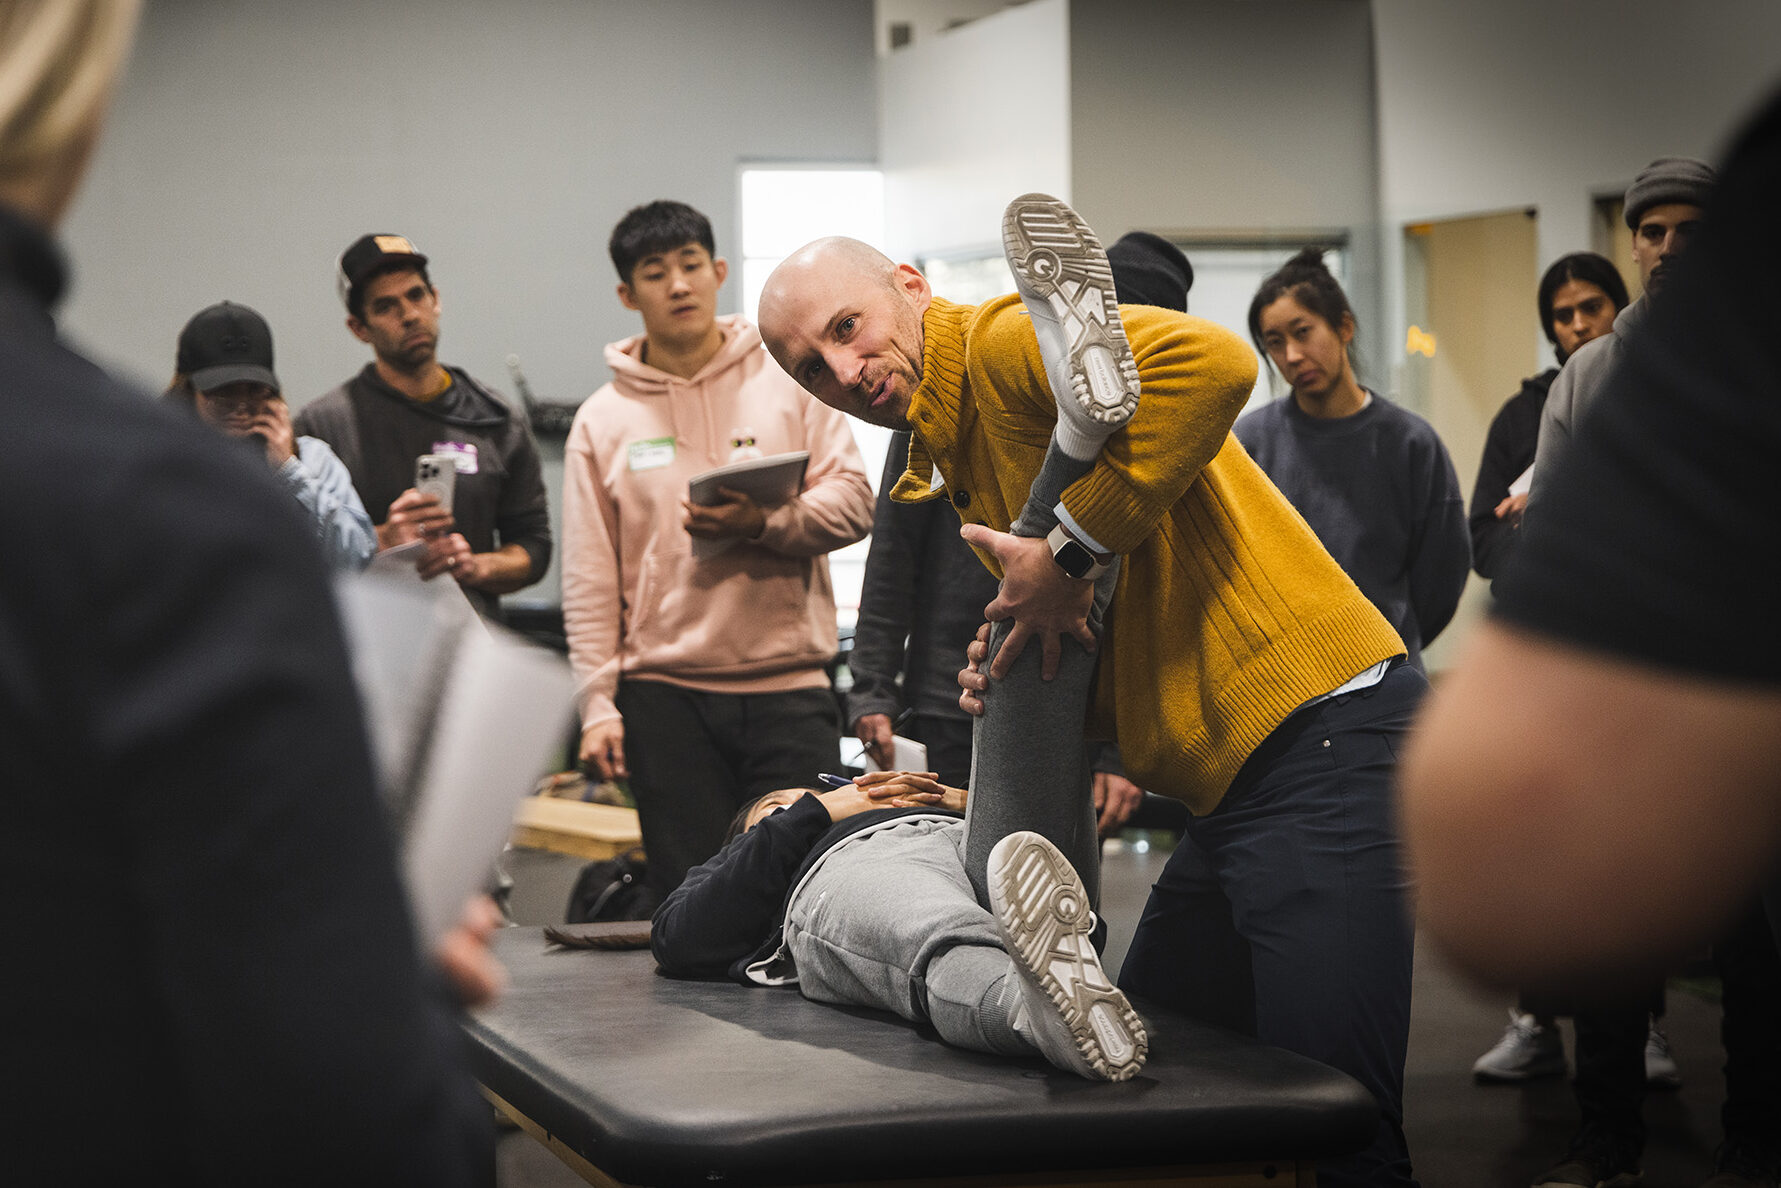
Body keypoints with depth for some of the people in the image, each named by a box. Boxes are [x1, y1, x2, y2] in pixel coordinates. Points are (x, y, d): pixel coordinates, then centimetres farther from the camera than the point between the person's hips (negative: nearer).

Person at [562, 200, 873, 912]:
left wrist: (765, 524, -19)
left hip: (788, 683, 0)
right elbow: (589, 582, 4)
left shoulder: (788, 381, 6)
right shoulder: (603, 419, 6)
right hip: (665, 694, 0)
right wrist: (598, 703, -3)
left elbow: (852, 499, -1)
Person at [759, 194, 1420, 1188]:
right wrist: (1018, 674, 5)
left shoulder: (1002, 342, -8)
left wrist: (1072, 552, -20)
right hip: (1235, 786, 11)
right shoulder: (953, 463, 22)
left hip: (1319, 733, -11)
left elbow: (1212, 364, -28)